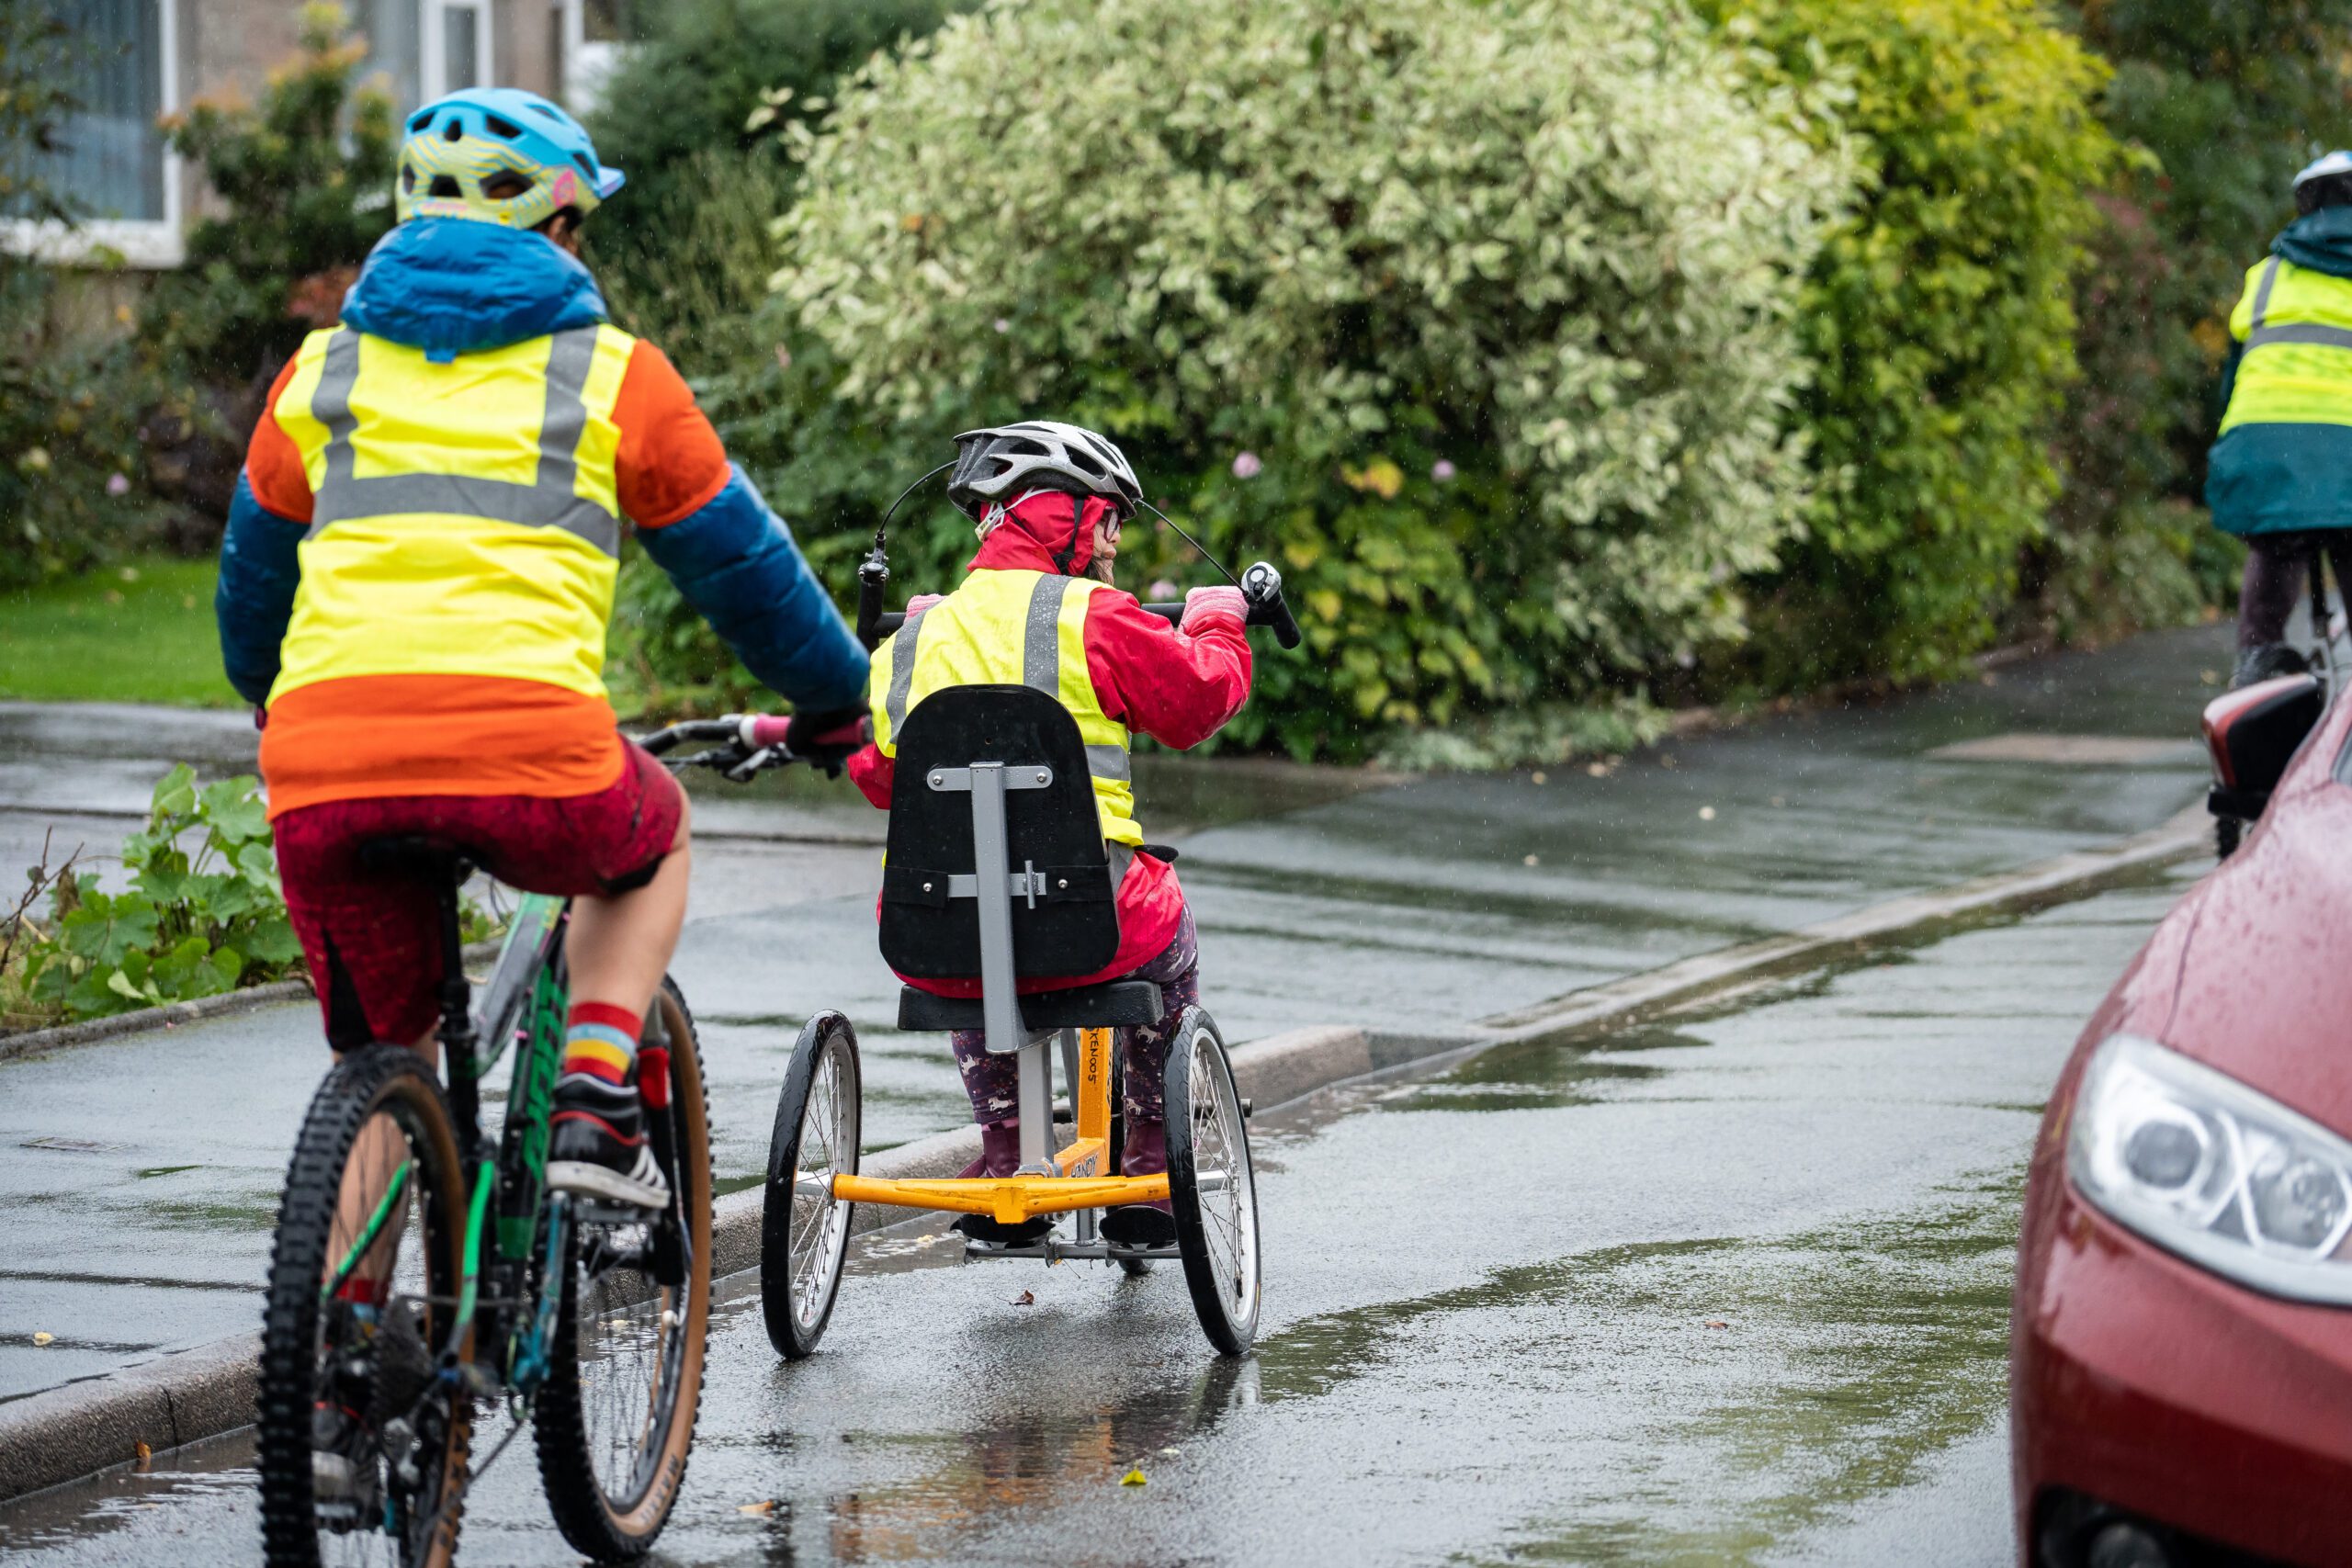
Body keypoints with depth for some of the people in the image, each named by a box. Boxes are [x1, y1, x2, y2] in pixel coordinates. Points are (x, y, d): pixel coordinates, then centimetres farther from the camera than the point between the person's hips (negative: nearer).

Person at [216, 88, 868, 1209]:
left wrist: (272, 701, 55)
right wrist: (837, 696, 39)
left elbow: (252, 580, 35)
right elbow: (740, 564, 22)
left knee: (379, 1062, 18)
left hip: (324, 768, 2)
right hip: (527, 751, -2)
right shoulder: (610, 373, 14)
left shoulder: (324, 370, 23)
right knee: (652, 837, 31)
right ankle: (597, 1112, 14)